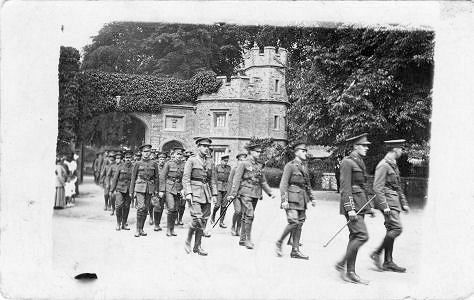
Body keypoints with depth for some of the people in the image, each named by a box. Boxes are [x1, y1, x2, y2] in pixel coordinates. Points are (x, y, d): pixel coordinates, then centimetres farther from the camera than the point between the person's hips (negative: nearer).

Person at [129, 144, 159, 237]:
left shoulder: (154, 164, 7)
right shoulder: (138, 164, 3)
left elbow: (156, 177, 11)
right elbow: (133, 178, 6)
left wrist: (156, 190, 5)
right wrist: (131, 191, 3)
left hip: (150, 188, 3)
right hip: (140, 187, -2)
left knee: (146, 209, 6)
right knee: (141, 207, -15)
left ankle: (141, 229, 16)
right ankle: (137, 229, -7)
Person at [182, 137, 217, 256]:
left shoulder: (210, 162, 14)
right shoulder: (191, 160, -1)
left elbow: (213, 180, 16)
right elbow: (185, 178, -6)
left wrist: (214, 195, 8)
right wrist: (188, 193, -16)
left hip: (206, 194, 6)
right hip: (195, 193, -5)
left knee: (204, 220, 5)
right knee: (197, 219, -16)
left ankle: (197, 246, 14)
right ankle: (188, 241, 6)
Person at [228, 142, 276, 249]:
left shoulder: (259, 165, 13)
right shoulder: (243, 164, -6)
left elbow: (263, 181, 21)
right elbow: (236, 180, -9)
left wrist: (270, 193, 15)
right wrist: (233, 194, -15)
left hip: (255, 194, 6)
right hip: (246, 193, -6)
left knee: (247, 216, 11)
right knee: (249, 215, -14)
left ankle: (242, 239, 18)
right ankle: (248, 239, -6)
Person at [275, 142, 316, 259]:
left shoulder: (304, 167, 16)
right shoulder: (290, 166, -6)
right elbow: (283, 184, -11)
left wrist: (312, 198, 20)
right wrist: (284, 200, -19)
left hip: (302, 199, 7)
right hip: (292, 198, -7)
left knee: (300, 224, 5)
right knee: (293, 222, -15)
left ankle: (295, 251, 10)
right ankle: (279, 242, 5)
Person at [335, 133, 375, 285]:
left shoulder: (360, 162, 18)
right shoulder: (347, 162, -10)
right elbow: (345, 187, -17)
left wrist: (368, 207, 21)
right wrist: (350, 209, -23)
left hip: (360, 205, 9)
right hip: (352, 205, -9)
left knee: (355, 238, 8)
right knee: (362, 236, -14)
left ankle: (350, 273, 13)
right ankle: (341, 264, -2)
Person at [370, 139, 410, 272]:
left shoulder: (394, 165, 18)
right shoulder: (383, 165, -12)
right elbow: (377, 188, -18)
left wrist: (404, 203, 21)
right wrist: (385, 206, -22)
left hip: (395, 203, 10)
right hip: (388, 202, -10)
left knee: (391, 231, 8)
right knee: (396, 228, -15)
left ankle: (388, 262, 13)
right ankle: (377, 253, -4)